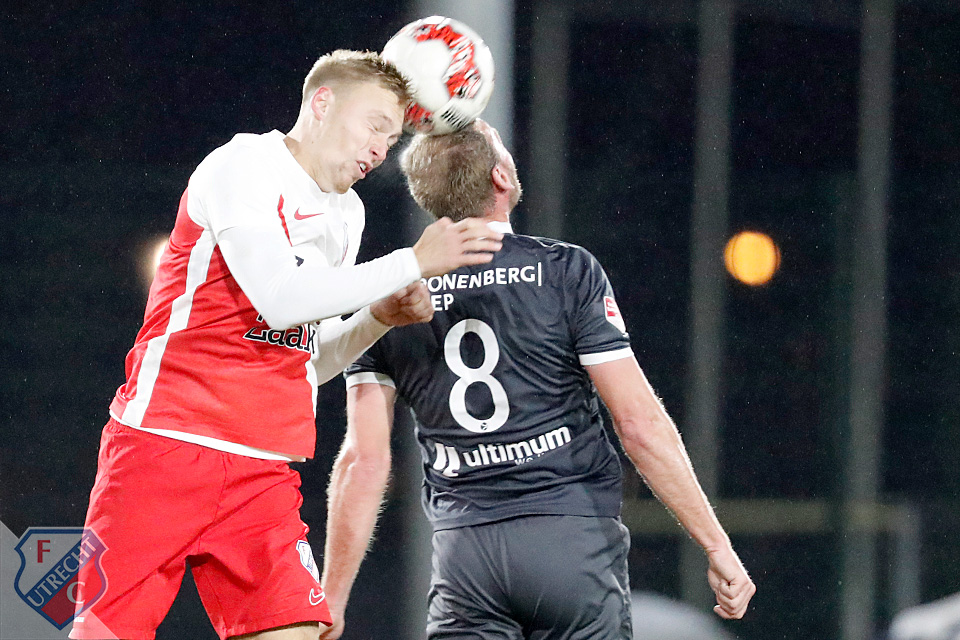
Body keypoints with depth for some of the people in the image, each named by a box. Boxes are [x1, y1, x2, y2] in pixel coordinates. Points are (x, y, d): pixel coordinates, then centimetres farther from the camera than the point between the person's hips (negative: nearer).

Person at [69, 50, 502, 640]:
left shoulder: (347, 212, 19)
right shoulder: (243, 166, -5)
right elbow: (281, 297, -20)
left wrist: (377, 318, 4)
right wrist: (414, 262, -16)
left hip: (263, 471, 7)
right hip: (167, 444, -7)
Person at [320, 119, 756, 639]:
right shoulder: (566, 271, -3)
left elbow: (364, 461, 1)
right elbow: (639, 422, -6)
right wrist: (717, 545, -1)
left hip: (464, 553, 2)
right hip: (575, 537, -2)